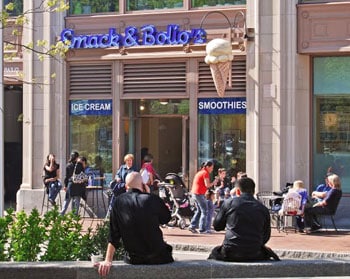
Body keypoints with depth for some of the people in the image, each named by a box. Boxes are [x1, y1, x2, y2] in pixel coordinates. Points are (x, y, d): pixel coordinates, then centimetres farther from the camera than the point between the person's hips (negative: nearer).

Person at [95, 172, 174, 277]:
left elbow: (113, 235, -5)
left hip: (133, 259, 2)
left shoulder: (119, 202, -3)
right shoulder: (153, 199, -10)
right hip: (158, 258, -2)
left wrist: (108, 261, -4)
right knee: (167, 249, 30)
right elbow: (166, 218, 9)